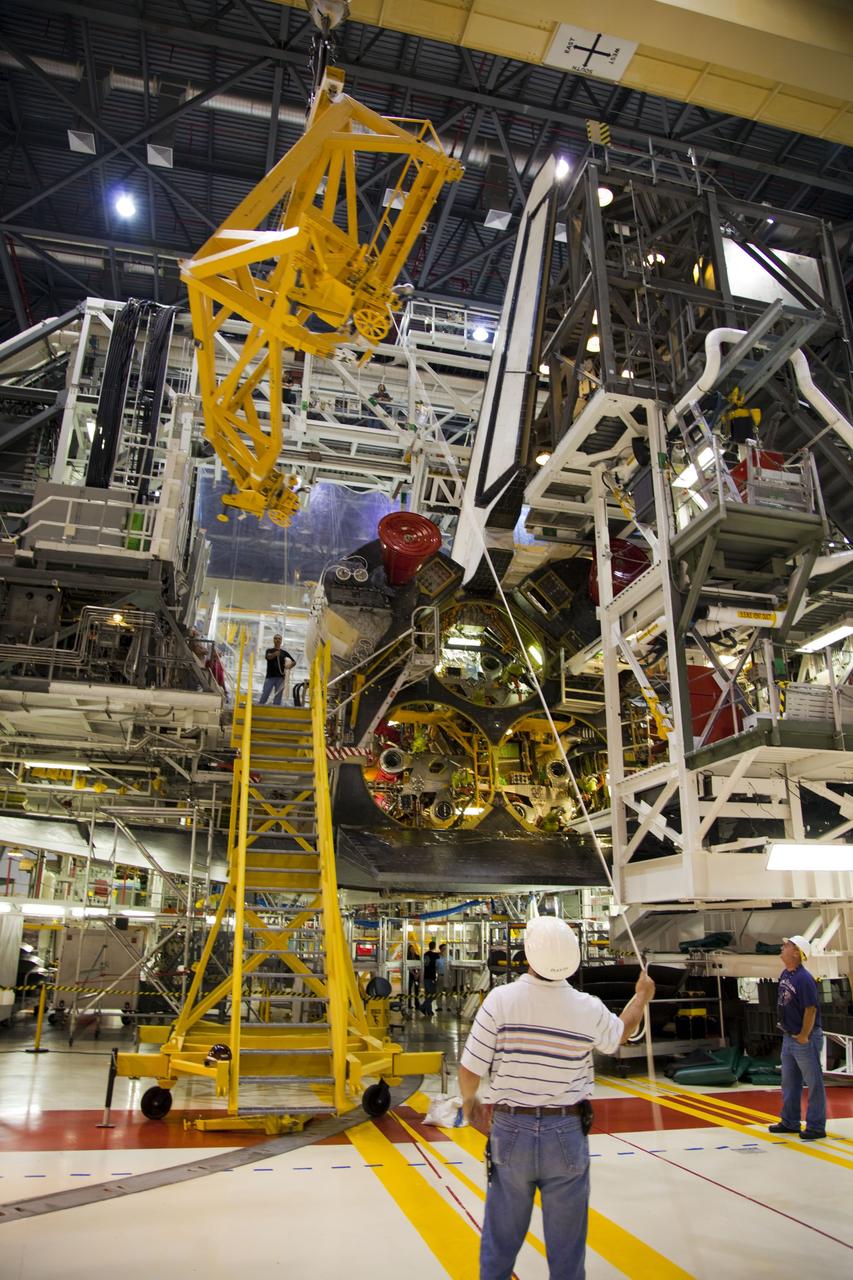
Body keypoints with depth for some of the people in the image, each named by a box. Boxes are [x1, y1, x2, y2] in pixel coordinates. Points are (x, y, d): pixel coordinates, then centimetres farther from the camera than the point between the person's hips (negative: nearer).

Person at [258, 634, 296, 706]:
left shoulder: (284, 652, 13)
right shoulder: (269, 650, 8)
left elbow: (294, 662, 13)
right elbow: (268, 657, -15)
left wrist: (290, 666, -11)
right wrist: (274, 654, -39)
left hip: (280, 677, 2)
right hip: (270, 677, -2)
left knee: (278, 698, 0)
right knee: (264, 696, -8)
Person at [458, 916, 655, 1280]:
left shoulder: (500, 1000, -17)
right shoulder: (589, 1009, -11)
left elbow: (469, 1071, -12)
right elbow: (620, 1034, 13)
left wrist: (469, 1102, 11)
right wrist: (641, 997, 32)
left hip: (510, 1130, 0)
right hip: (566, 1135, 0)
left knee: (500, 1241, 18)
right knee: (566, 1245, 17)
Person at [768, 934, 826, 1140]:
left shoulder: (804, 979, -22)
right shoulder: (785, 975, 5)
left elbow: (811, 1009, -23)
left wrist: (804, 1036, -18)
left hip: (805, 1039, -10)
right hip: (788, 1037, 10)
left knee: (814, 1084, 4)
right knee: (789, 1083, 19)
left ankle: (816, 1127, 14)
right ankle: (790, 1122, 31)